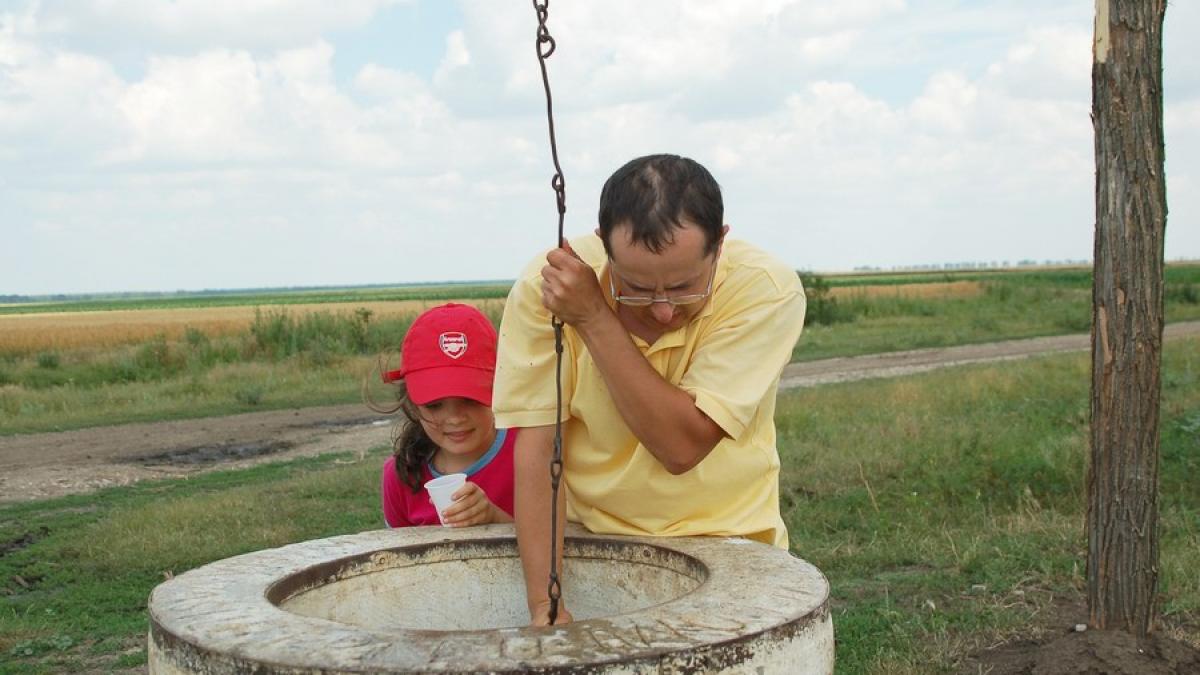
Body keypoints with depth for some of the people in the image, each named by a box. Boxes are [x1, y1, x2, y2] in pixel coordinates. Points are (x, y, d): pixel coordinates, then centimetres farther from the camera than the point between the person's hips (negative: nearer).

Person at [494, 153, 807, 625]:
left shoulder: (766, 290, -18)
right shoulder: (544, 287, -14)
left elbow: (680, 446, -22)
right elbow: (537, 447, -15)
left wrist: (594, 318, -24)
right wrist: (545, 605, -21)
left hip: (719, 540, -1)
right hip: (589, 541, 1)